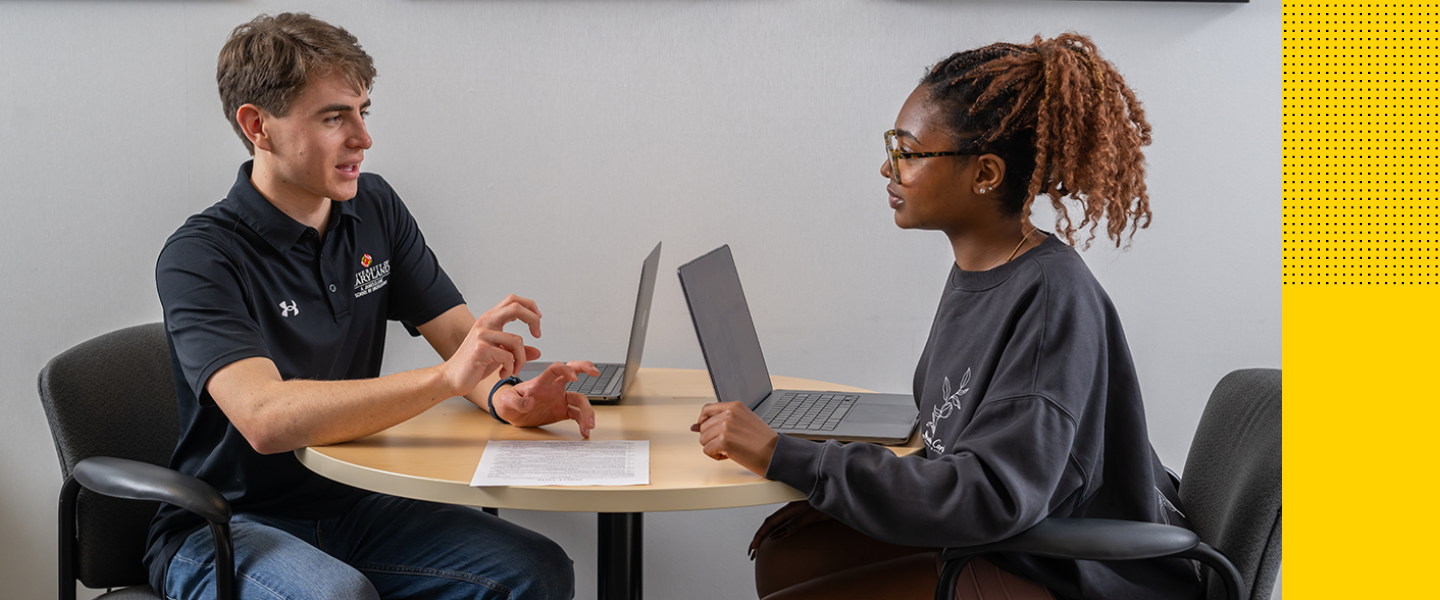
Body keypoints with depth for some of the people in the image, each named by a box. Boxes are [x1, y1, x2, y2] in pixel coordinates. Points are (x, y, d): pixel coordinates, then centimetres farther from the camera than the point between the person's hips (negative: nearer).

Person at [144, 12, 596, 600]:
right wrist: (447, 377, -39)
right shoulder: (199, 257, -17)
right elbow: (265, 418, -32)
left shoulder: (374, 209, 5)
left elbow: (460, 335, 4)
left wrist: (505, 395, -21)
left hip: (351, 505, 6)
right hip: (223, 528, -5)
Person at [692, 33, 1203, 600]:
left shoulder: (1052, 299, -24)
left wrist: (784, 456, -29)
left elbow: (993, 495, -30)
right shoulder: (974, 273, 4)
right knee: (785, 554, 7)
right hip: (984, 537, 9)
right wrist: (836, 491, -1)